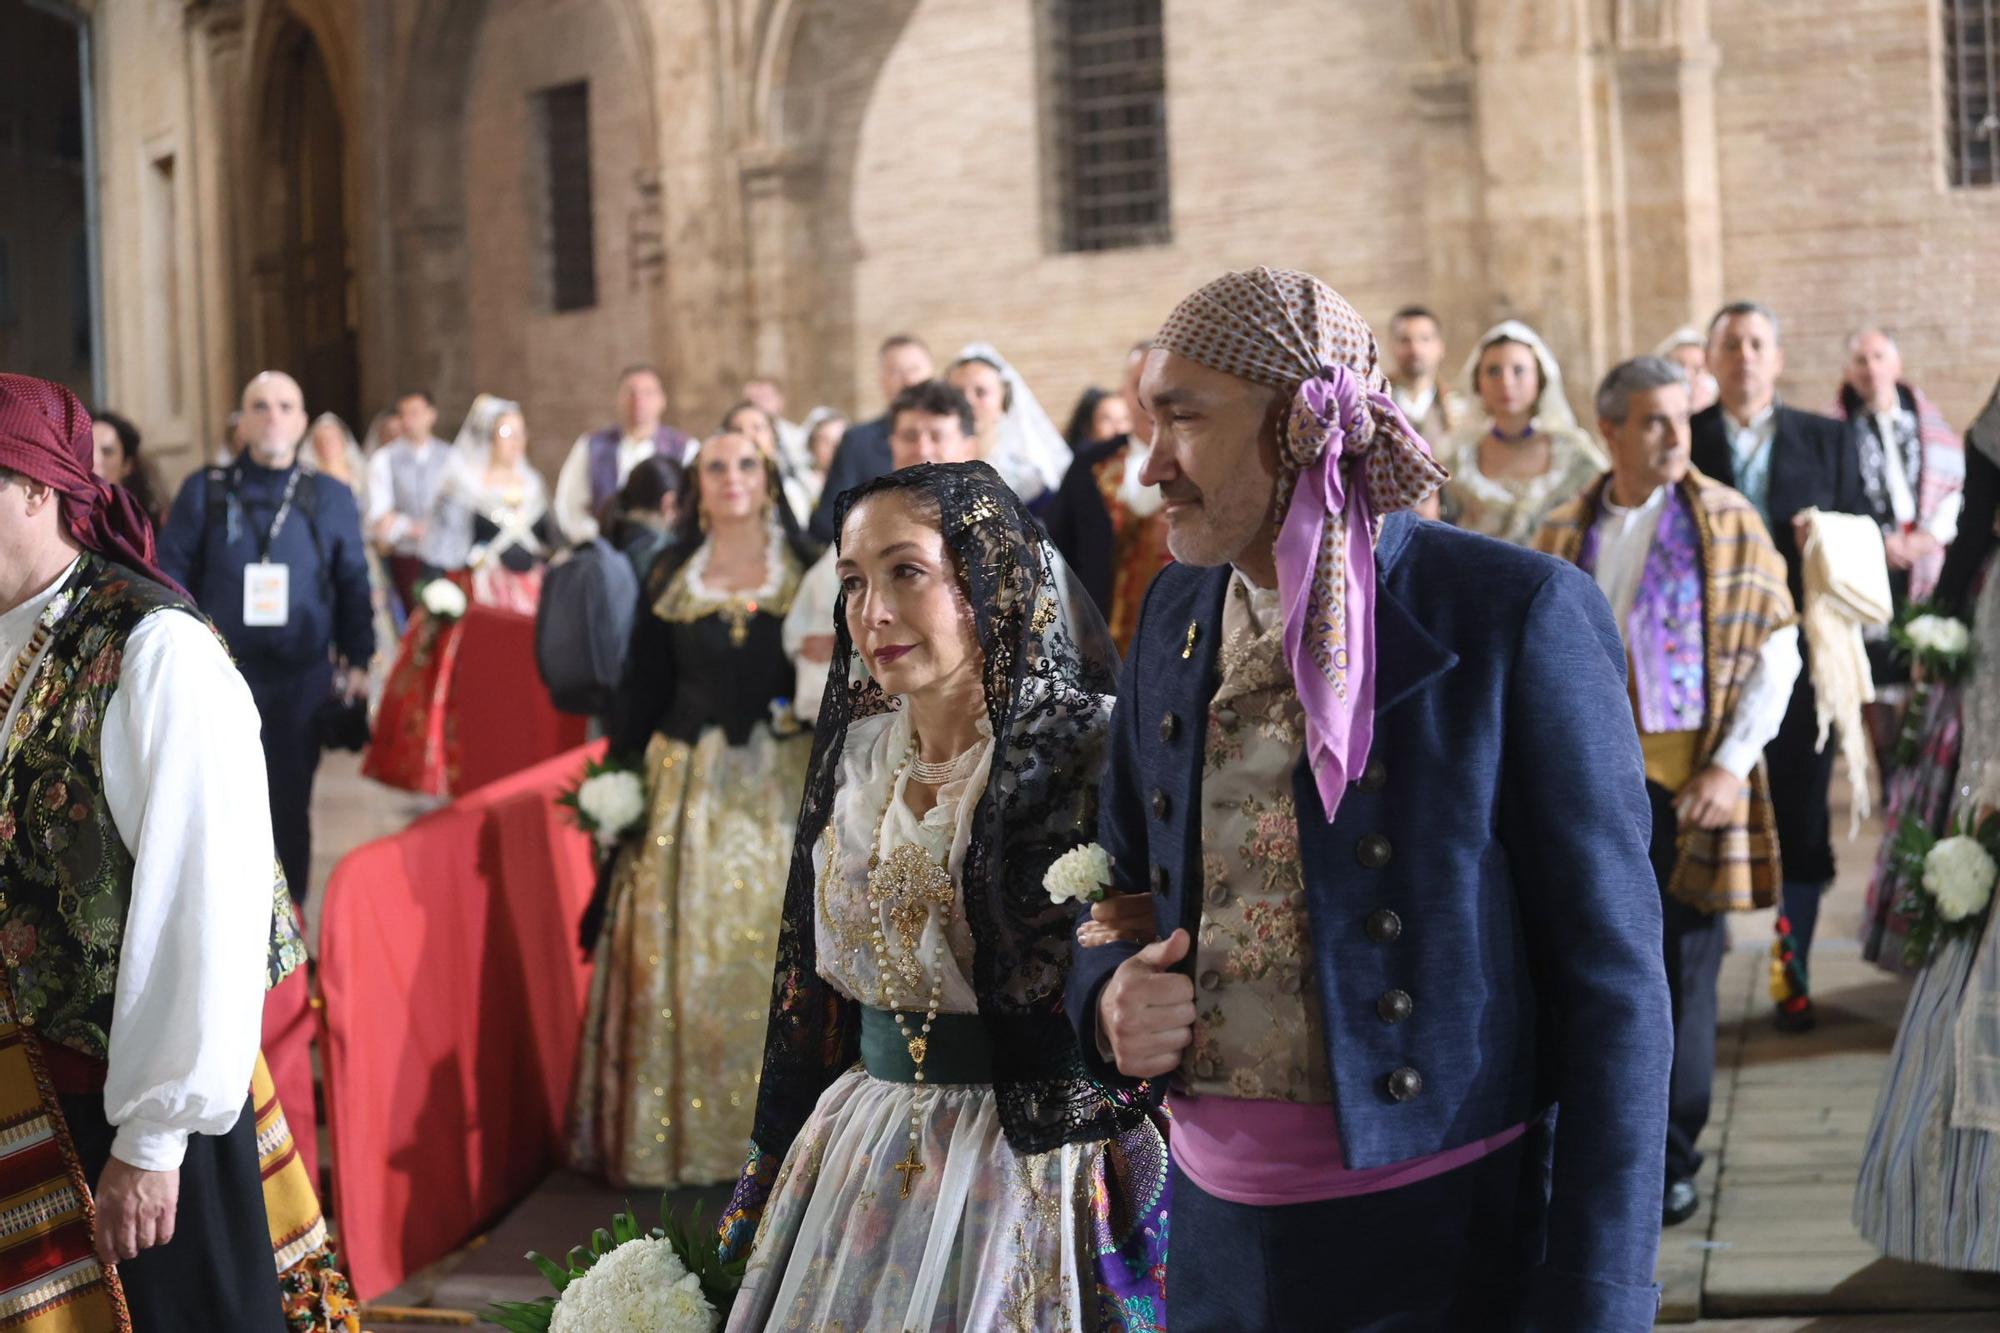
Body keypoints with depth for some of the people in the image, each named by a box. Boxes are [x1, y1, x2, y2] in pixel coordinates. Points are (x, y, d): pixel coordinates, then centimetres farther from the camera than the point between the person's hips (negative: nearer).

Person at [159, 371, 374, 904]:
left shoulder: (332, 498, 6)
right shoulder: (204, 491, 3)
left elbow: (353, 587, 9)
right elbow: (171, 579, 2)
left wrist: (357, 661, 5)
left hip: (302, 681, 1)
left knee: (290, 805, 8)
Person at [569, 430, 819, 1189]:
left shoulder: (807, 573, 3)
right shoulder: (670, 580, 9)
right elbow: (642, 692, 9)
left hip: (784, 787, -1)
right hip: (689, 786, 1)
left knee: (775, 951, -2)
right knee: (682, 953, 1)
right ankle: (677, 1133, 8)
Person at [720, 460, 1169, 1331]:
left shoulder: (1093, 748, -13)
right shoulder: (853, 756, 6)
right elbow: (810, 988, 12)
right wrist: (761, 1191, 14)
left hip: (1039, 1158, -5)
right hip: (858, 1156, 6)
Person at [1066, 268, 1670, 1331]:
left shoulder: (1520, 615, -13)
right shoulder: (1176, 612, 5)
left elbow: (1610, 983, -13)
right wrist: (1109, 997, -5)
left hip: (1447, 1241, -5)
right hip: (1216, 1227, 6)